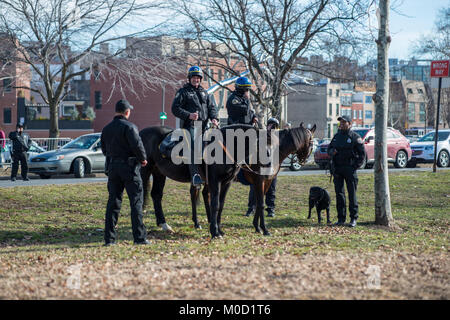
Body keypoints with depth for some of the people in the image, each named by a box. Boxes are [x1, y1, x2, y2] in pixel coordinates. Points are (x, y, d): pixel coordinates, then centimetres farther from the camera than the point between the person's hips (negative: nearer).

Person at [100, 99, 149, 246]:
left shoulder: (106, 129, 10)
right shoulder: (129, 126, -12)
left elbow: (104, 150, 14)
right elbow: (137, 145, -19)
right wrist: (143, 158, -4)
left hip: (112, 167, 6)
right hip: (129, 166, -6)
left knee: (113, 201, 8)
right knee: (136, 201, 0)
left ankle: (109, 238, 6)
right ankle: (139, 237, -2)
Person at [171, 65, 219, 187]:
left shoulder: (204, 92, 23)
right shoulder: (183, 92, 5)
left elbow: (211, 107, 22)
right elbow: (175, 109, -2)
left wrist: (214, 118, 1)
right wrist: (189, 115, -17)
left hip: (204, 126, 7)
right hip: (189, 125, -7)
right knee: (194, 145, -26)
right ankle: (195, 174, -35)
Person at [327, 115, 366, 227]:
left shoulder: (355, 137, -3)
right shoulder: (336, 136, 13)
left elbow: (362, 153, -3)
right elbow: (329, 148, 21)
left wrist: (355, 166, -11)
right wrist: (332, 152, -4)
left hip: (349, 169, -5)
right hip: (337, 169, 5)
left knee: (352, 194, -2)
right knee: (339, 193, 5)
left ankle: (353, 218, 3)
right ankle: (341, 219, 10)